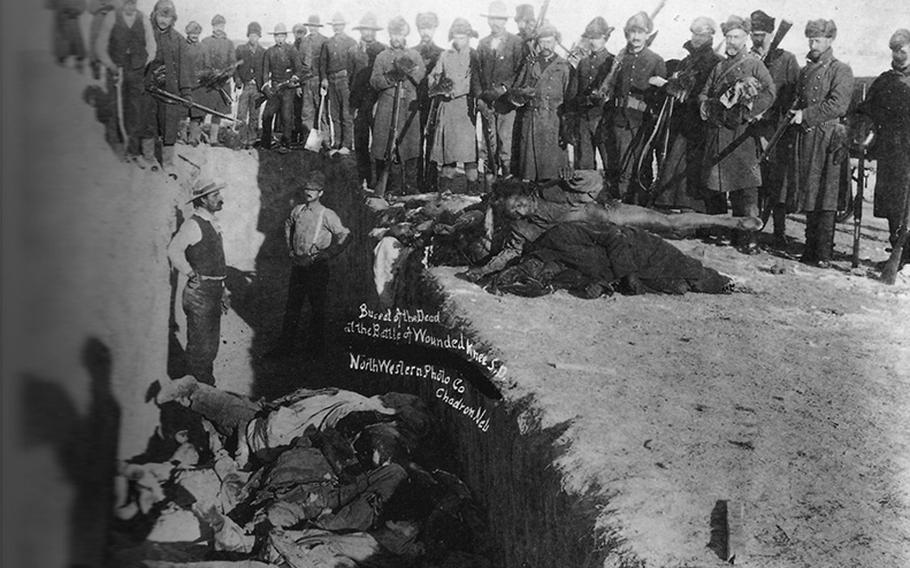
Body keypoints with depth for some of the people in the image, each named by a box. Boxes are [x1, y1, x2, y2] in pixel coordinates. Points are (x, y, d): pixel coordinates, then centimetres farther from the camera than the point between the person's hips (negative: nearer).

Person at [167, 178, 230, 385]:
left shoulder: (213, 224, 15)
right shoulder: (193, 225, -14)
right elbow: (174, 251, -27)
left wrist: (223, 289, 22)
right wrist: (192, 275, -20)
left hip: (214, 292, 9)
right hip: (199, 293, -9)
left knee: (211, 345, 18)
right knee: (200, 347, -3)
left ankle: (209, 387, 30)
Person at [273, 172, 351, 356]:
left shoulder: (327, 215, -10)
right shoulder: (297, 210, 6)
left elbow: (345, 237, -14)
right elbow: (288, 226, 27)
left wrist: (326, 255, -12)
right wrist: (290, 248, 17)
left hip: (317, 268, -5)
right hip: (298, 265, 5)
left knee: (317, 308, 5)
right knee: (292, 305, 10)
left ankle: (315, 346, 16)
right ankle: (285, 343, 17)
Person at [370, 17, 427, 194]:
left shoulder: (414, 55, 15)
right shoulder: (382, 56, 13)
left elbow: (421, 77, 3)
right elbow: (374, 81, 4)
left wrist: (410, 69, -15)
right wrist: (391, 77, -13)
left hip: (409, 104, 0)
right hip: (387, 104, 0)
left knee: (410, 144, -4)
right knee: (384, 143, -4)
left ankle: (410, 185, 2)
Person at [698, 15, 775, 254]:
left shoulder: (755, 64, 1)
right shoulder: (719, 67, 19)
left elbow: (769, 93, -10)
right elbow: (705, 92, 22)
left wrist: (748, 112, -20)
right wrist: (704, 104, 0)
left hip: (741, 133, -6)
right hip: (716, 133, 6)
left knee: (745, 187, -9)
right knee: (716, 184, 9)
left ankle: (749, 239, -9)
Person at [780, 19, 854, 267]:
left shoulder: (841, 70, -2)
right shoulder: (806, 70, 19)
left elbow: (838, 105, -13)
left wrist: (806, 115, -13)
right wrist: (794, 115, 7)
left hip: (826, 138, -6)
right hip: (803, 138, 7)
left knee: (825, 199, -6)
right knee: (807, 194, 8)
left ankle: (824, 254, -4)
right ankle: (811, 249, 15)